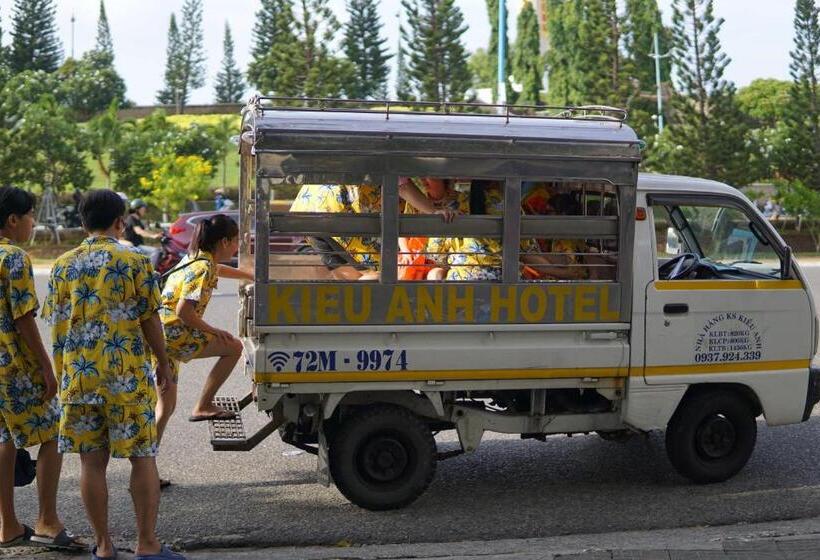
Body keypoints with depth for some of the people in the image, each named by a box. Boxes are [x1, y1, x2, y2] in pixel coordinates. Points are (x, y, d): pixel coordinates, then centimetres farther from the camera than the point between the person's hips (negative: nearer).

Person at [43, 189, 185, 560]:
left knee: (91, 460, 8)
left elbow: (55, 324, 9)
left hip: (77, 374, 3)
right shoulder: (134, 262, -4)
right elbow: (150, 319, -3)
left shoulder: (63, 265, 6)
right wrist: (163, 362, 10)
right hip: (128, 375, -3)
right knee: (142, 457, 6)